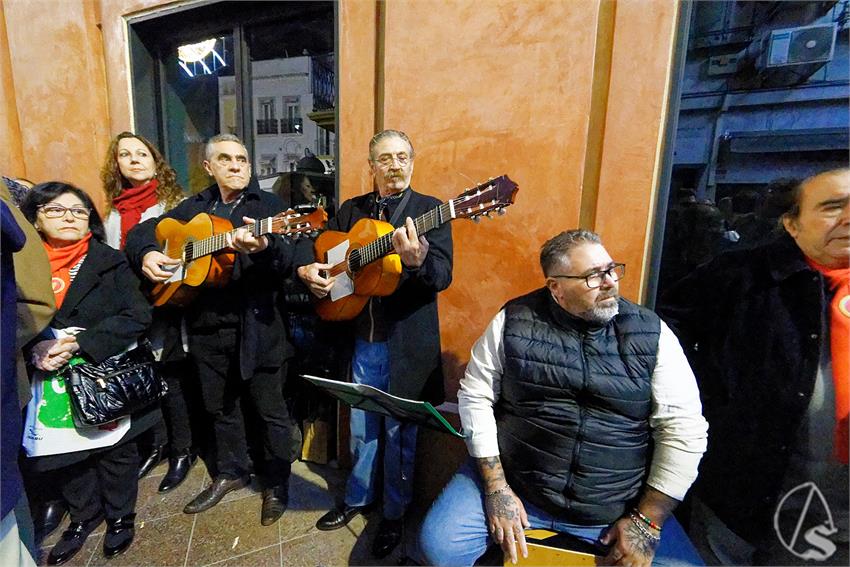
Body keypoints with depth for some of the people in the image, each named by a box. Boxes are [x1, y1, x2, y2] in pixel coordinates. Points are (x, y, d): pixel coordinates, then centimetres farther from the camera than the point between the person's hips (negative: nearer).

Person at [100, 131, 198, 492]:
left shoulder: (176, 204, 0)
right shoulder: (114, 214, 12)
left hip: (168, 305, -4)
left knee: (172, 380, 1)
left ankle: (182, 451, 20)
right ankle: (155, 445, 32)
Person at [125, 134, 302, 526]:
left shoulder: (268, 205, -3)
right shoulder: (194, 207, 13)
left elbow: (287, 263, -16)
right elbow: (140, 231, 17)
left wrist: (264, 247, -38)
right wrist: (145, 253, -6)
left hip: (256, 326, -5)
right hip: (206, 326, 5)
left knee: (271, 409, 6)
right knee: (219, 405, 20)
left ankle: (277, 485, 26)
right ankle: (230, 472, 41)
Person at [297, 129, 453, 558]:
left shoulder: (430, 209, -6)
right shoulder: (351, 210, 7)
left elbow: (443, 276, -16)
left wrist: (416, 260, -38)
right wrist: (308, 270, -7)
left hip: (408, 342, -3)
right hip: (361, 339, 4)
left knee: (399, 431, 12)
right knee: (361, 427, 20)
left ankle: (393, 514, 36)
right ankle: (357, 498, 45)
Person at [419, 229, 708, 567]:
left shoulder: (650, 333, -3)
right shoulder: (514, 321, -5)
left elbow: (685, 430, -3)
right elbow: (476, 397, -3)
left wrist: (646, 520, -7)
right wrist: (496, 488, -8)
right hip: (513, 484, -1)